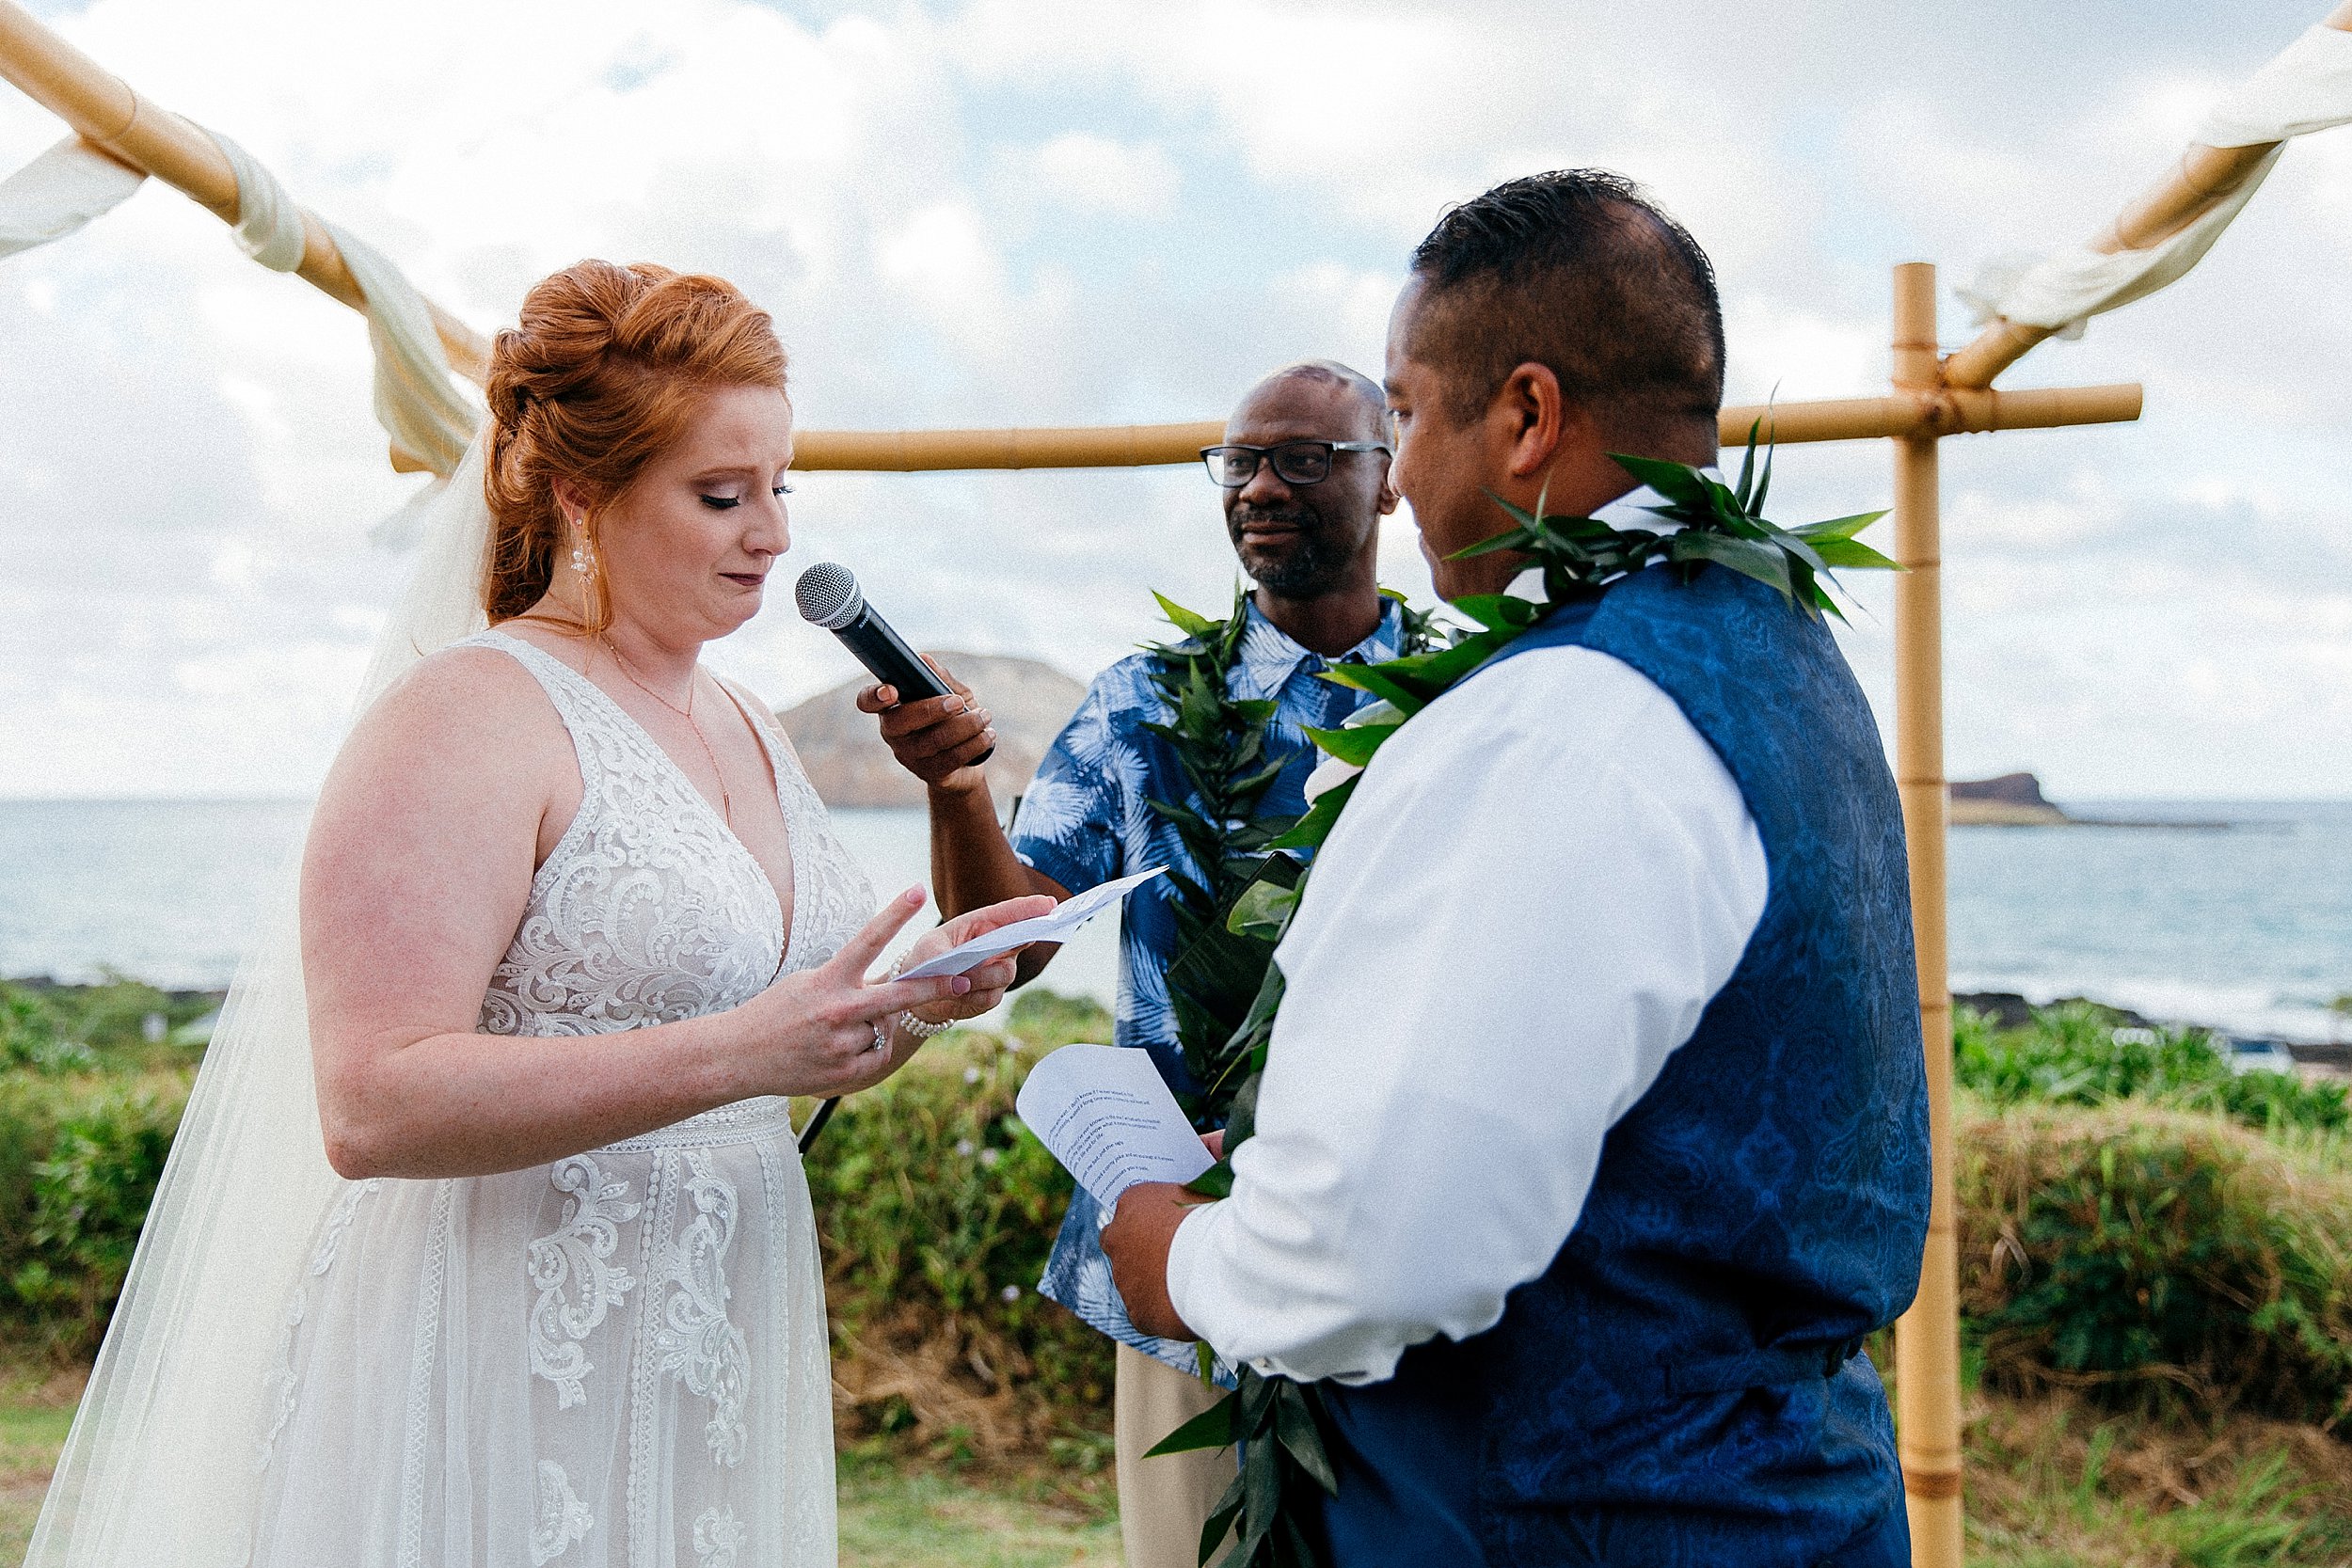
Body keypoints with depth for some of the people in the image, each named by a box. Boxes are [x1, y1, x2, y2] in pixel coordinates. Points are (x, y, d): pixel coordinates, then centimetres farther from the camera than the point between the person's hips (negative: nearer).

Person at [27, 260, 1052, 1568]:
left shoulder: (748, 726, 12)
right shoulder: (469, 720, -13)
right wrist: (734, 1052, -28)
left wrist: (925, 996, -1)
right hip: (510, 1387, -7)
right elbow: (373, 1109, -24)